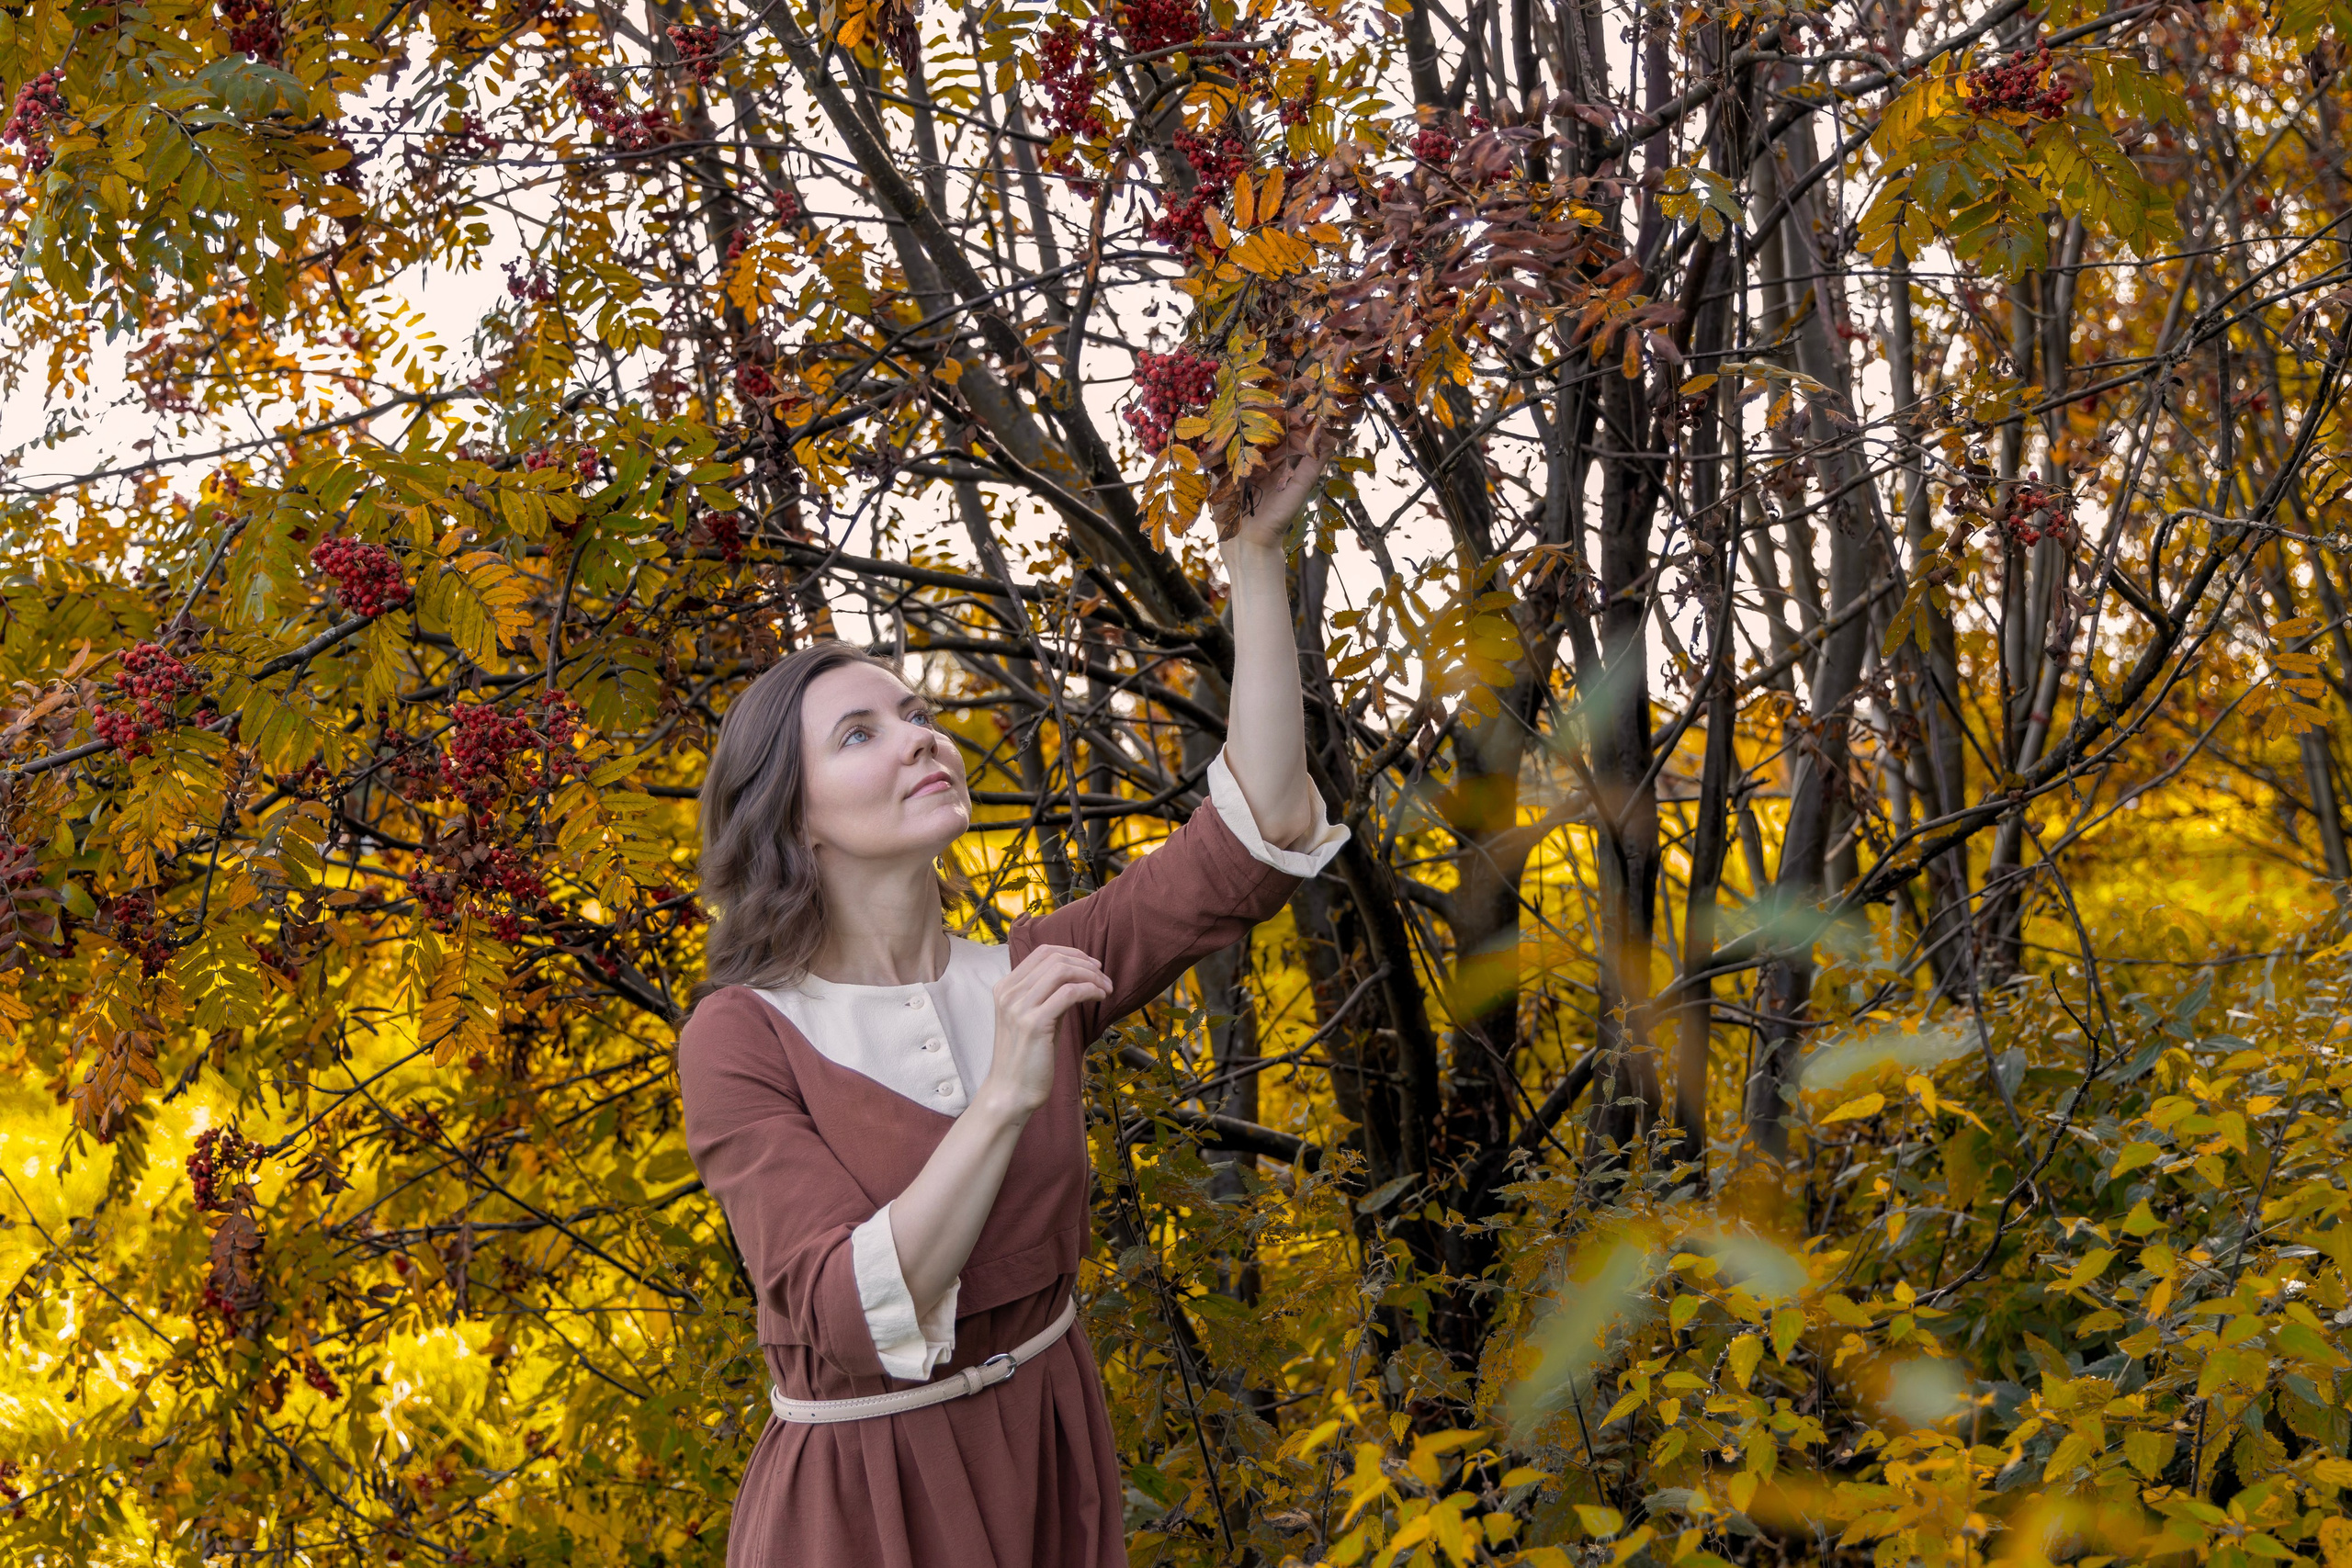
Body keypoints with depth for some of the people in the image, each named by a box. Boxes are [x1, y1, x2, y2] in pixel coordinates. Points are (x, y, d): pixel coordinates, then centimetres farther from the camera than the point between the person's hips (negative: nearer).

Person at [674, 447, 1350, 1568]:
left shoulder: (1031, 976, -3)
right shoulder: (739, 1040, -14)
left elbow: (1258, 837, -14)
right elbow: (854, 1318, -23)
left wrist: (1256, 551, -19)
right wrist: (1005, 1099, -32)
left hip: (1051, 1466, 4)